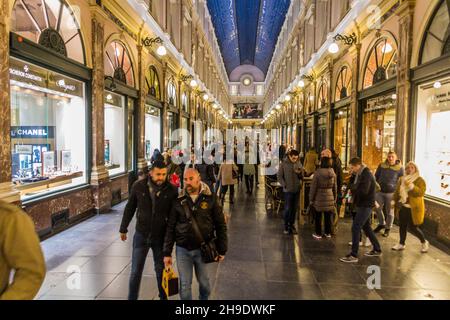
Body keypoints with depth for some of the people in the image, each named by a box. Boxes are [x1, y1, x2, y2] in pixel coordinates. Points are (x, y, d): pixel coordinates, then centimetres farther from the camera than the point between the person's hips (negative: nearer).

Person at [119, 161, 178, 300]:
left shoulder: (172, 190, -13)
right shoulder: (139, 187, -10)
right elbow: (129, 208, 3)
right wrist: (123, 228, 9)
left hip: (161, 237, 0)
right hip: (141, 235, 1)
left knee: (161, 270, 16)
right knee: (136, 271, 10)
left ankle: (163, 296, 37)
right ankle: (132, 297, 29)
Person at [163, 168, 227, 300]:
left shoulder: (211, 198, -6)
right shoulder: (179, 201, -3)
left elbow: (221, 225, -2)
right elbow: (170, 228, 1)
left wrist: (222, 249, -1)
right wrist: (167, 253, 0)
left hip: (203, 249, -1)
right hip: (182, 250, 1)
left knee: (204, 282, 16)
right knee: (185, 284, 11)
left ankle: (204, 298, 46)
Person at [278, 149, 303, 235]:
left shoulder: (298, 163, 5)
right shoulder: (283, 164, -6)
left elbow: (302, 176, 9)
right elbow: (279, 176, -3)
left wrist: (299, 173, -13)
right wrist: (284, 185, -11)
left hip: (297, 190, 4)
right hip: (288, 190, -4)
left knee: (294, 208, 10)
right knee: (287, 208, -1)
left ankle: (292, 224, 22)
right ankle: (286, 226, 12)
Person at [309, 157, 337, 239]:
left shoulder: (318, 172, -15)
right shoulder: (333, 173, 0)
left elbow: (313, 187, -11)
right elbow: (334, 187, 9)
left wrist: (311, 199, -2)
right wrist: (334, 198, 19)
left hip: (319, 198, -4)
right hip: (329, 198, 4)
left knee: (318, 217, 7)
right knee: (328, 217, 14)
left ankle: (318, 234, 14)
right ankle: (328, 233, 24)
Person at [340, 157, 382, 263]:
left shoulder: (366, 175, -18)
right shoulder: (361, 174, 12)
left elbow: (363, 191, -27)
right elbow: (357, 188, 14)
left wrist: (353, 189, -11)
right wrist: (353, 189, -6)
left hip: (365, 206, -10)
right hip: (362, 205, 10)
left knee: (355, 228, -11)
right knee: (366, 227, 19)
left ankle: (353, 255, -8)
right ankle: (377, 250, 33)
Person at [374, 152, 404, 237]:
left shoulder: (400, 168, -3)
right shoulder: (381, 166, 3)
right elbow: (376, 177, 13)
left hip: (391, 192, -3)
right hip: (380, 191, 3)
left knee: (389, 211, 5)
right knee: (377, 208, 7)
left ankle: (388, 228, 22)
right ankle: (381, 224, 31)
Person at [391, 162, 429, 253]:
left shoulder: (420, 180, -8)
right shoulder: (402, 179, 10)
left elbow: (421, 192, -22)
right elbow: (397, 191, 17)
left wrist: (412, 186, -33)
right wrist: (394, 201, 10)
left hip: (413, 208, -6)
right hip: (402, 207, 6)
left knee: (413, 227, -2)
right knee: (402, 226, 11)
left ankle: (424, 242, 22)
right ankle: (402, 244, 25)